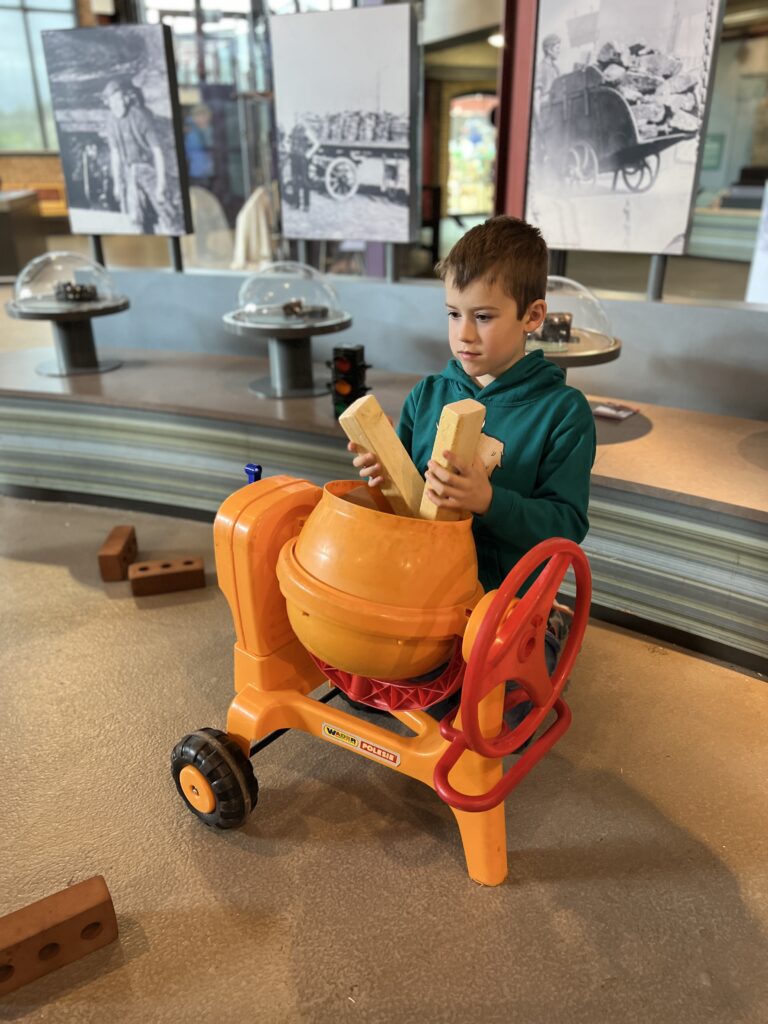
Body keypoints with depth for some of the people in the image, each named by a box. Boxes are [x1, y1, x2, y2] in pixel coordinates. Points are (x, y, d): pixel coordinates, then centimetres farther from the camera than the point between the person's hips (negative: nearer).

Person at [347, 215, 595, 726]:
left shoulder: (563, 411, -13)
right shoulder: (429, 395, -2)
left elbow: (568, 523, -18)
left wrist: (490, 501, -34)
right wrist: (386, 472, -18)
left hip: (505, 593, -4)